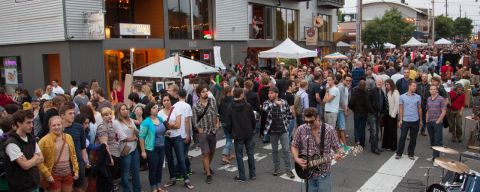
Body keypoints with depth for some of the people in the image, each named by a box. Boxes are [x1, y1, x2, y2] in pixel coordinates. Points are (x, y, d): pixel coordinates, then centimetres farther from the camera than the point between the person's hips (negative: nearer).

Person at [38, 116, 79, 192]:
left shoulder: (68, 137, 5)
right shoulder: (44, 140, -10)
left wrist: (76, 170, 7)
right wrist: (47, 174, -13)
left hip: (68, 174, 4)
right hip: (54, 176, -4)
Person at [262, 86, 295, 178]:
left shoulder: (284, 102, -2)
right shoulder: (267, 103, -3)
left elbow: (289, 114, 10)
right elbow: (265, 108, -28)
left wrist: (286, 123, 3)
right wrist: (275, 103, -36)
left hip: (283, 130, -1)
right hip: (272, 130, 1)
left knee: (286, 150, -1)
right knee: (274, 150, 12)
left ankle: (288, 170, 9)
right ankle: (276, 169, 26)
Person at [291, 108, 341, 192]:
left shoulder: (329, 130, -9)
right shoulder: (301, 129, -5)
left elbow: (337, 147, -2)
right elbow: (294, 146, 7)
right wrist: (297, 159, -8)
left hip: (324, 173, -2)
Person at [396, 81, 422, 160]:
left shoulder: (418, 97, 4)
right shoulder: (402, 96, 1)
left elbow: (419, 109, 10)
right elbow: (401, 109, 3)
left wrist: (420, 120, 10)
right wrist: (400, 120, -2)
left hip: (415, 121, 2)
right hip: (405, 120, -2)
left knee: (413, 139, 8)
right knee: (402, 137, 0)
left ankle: (411, 154, 20)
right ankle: (399, 153, 10)